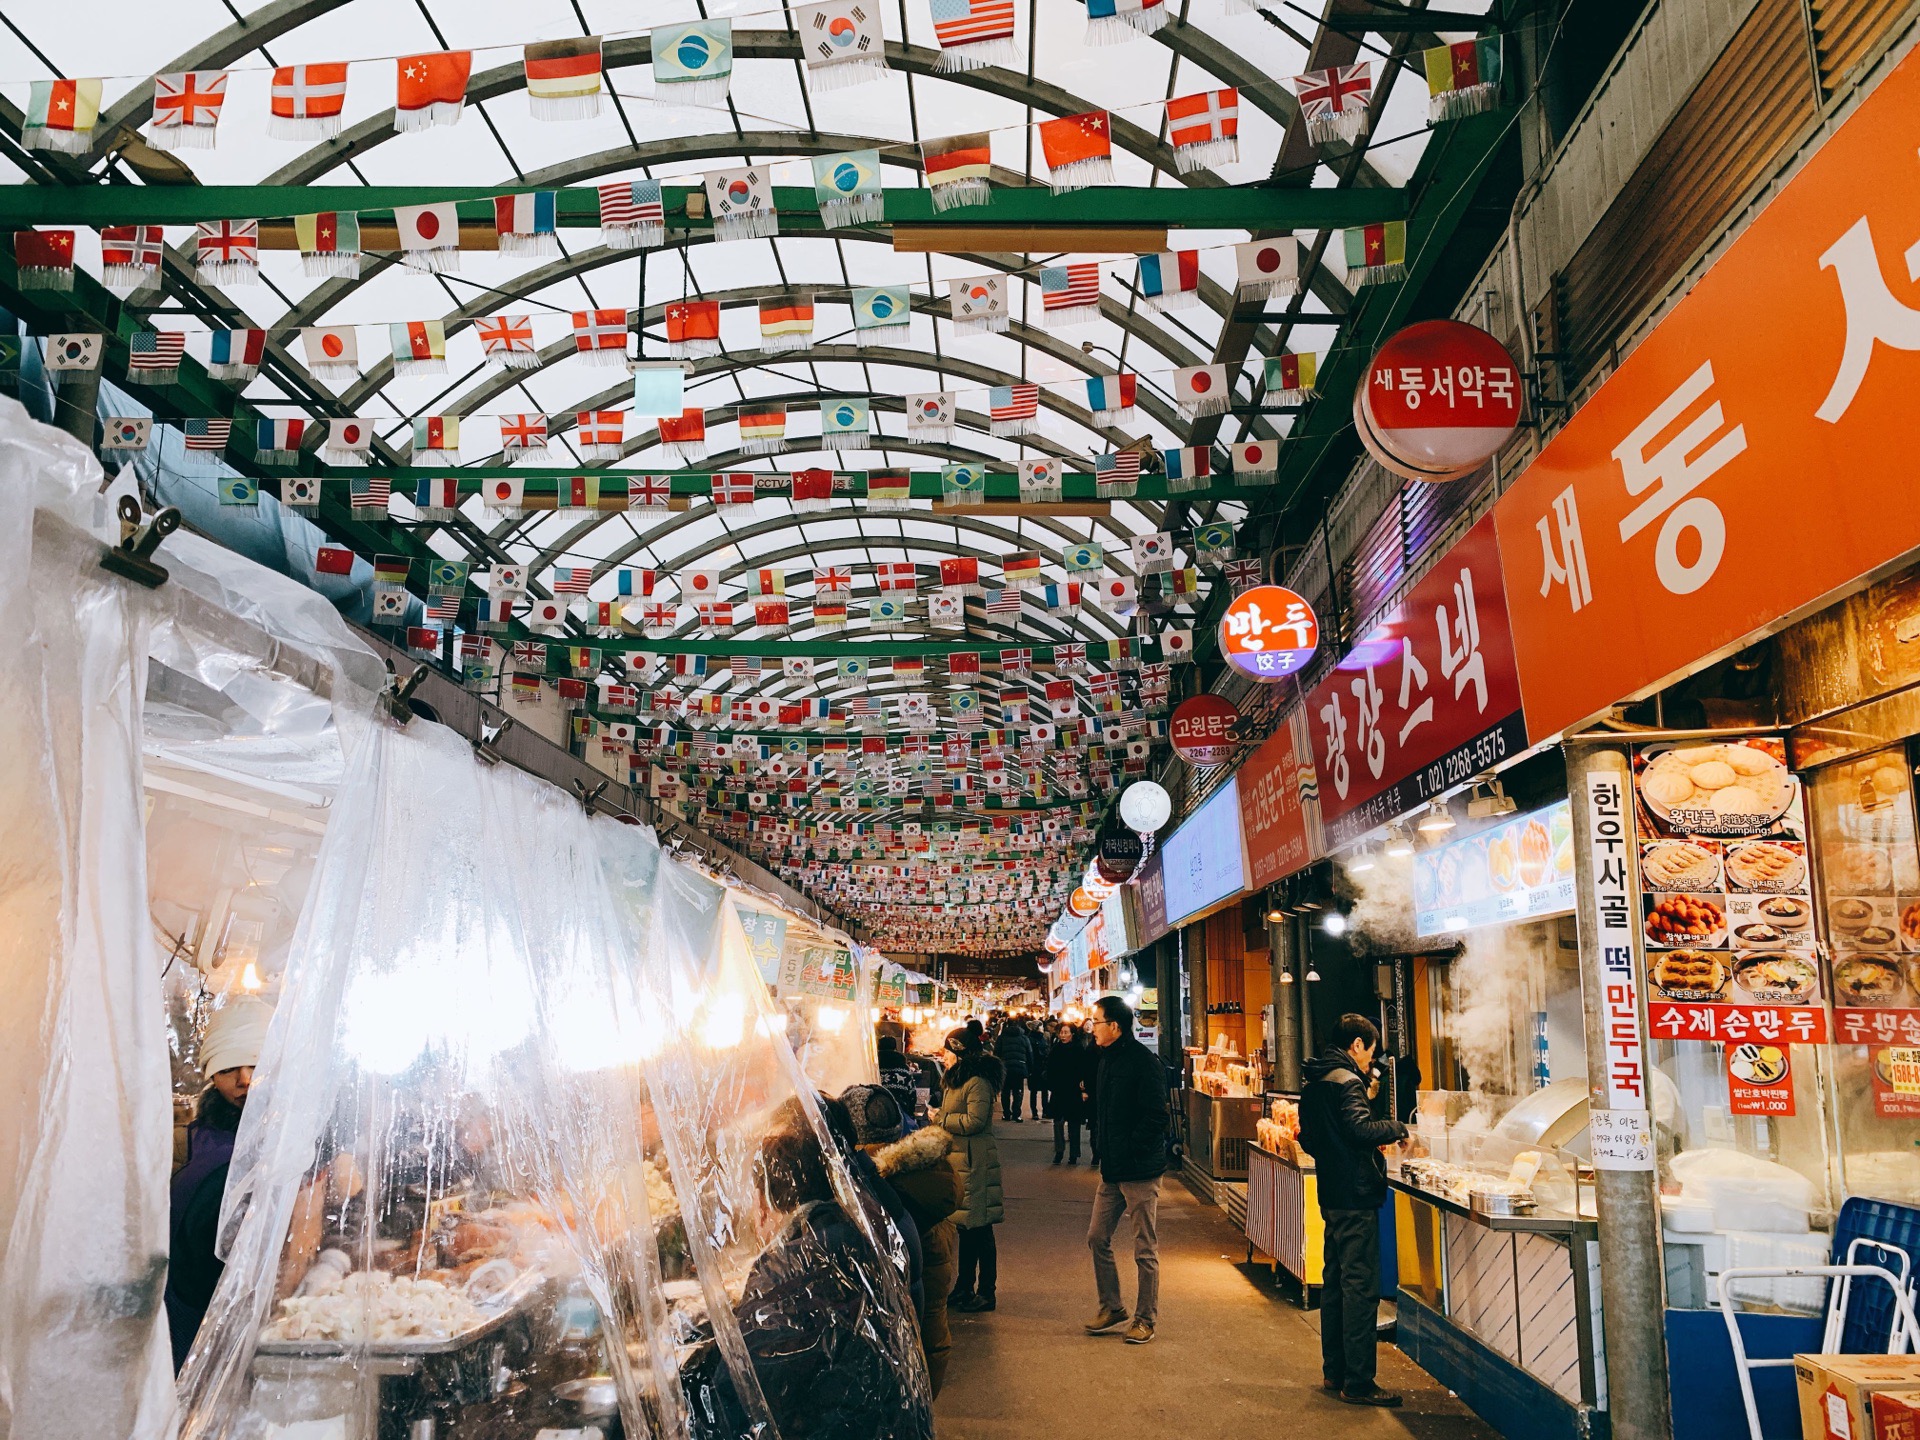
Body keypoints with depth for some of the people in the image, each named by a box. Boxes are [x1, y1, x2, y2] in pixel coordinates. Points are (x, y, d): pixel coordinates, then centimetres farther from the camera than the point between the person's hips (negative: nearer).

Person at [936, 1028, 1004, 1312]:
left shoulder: (978, 1082, -17)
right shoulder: (958, 1079, 16)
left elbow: (974, 1121, -22)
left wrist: (940, 1119, -11)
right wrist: (939, 1118, 8)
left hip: (974, 1162, -11)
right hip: (958, 1160, 11)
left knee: (979, 1230, -2)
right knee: (964, 1228, 18)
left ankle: (986, 1292, 7)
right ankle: (964, 1288, 28)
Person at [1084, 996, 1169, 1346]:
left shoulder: (1144, 1062, -16)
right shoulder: (1108, 1059, 11)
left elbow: (1156, 1117, -21)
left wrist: (1127, 1152, -19)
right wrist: (1103, 1148, 9)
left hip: (1140, 1171, -9)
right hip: (1112, 1170, 9)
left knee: (1145, 1249, 3)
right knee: (1098, 1238, 12)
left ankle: (1145, 1319, 14)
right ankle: (1112, 1307, 26)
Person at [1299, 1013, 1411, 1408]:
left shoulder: (1314, 1083, 14)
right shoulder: (1347, 1082, -16)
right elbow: (1361, 1129, -27)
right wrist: (1398, 1128, -12)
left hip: (1331, 1194, 10)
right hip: (1356, 1196, -10)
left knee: (1335, 1282, 15)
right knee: (1360, 1286, -5)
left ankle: (1334, 1371, 23)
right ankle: (1357, 1382, -1)